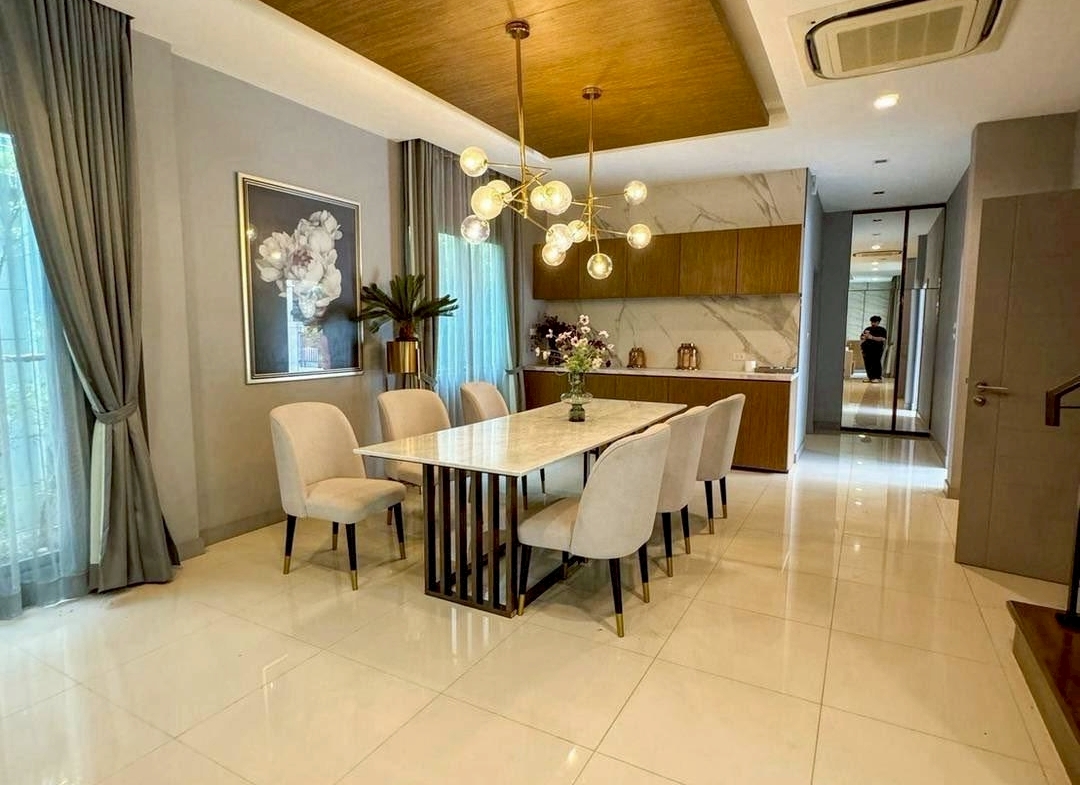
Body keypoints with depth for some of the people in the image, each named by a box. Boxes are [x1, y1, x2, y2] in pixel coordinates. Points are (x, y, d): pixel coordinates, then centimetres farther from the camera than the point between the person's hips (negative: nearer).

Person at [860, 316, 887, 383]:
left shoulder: (882, 330, 3)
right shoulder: (867, 329, 18)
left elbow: (883, 339, -11)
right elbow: (861, 337, 18)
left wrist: (872, 337, -18)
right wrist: (864, 337, -6)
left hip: (876, 349, -5)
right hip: (866, 348, 5)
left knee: (876, 363, -10)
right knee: (867, 363, 2)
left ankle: (877, 378, -8)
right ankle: (870, 377, 8)